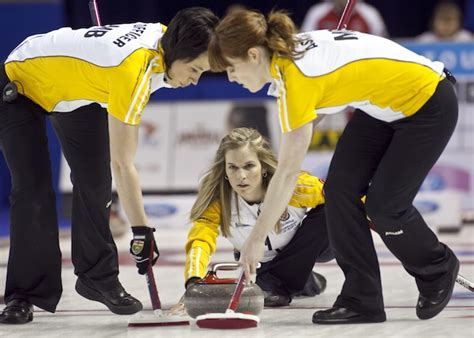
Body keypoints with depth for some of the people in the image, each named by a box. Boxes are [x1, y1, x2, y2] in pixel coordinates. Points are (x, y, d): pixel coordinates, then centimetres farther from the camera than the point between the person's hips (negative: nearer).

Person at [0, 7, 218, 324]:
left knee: (96, 184, 0)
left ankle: (99, 277, 12)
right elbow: (122, 164, -39)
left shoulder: (164, 36, -18)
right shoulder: (134, 70, -41)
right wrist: (142, 230, -36)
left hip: (78, 88, 8)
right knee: (34, 191, -13)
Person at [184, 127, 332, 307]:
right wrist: (193, 283, -60)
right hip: (260, 262, 2)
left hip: (306, 247, -2)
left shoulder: (292, 183, -34)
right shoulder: (216, 198, -30)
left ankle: (279, 284, -15)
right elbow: (199, 240, -43)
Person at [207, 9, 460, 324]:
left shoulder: (297, 76, -31)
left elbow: (288, 172, -29)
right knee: (340, 188, -3)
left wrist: (257, 238, -24)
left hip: (428, 103, -9)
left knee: (383, 205, -10)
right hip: (383, 103, 9)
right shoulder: (291, 50, -5)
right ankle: (361, 299, 1)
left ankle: (439, 269, 20)